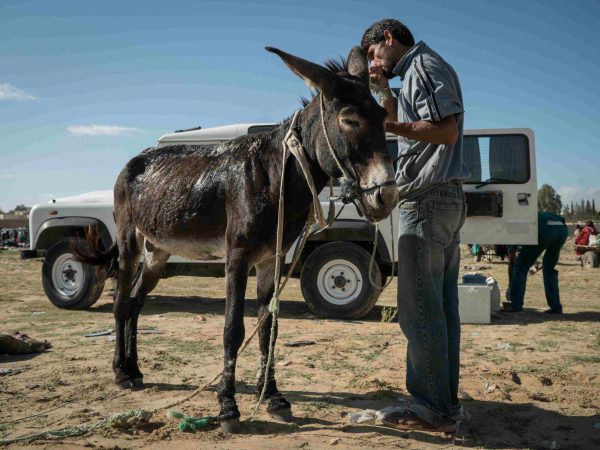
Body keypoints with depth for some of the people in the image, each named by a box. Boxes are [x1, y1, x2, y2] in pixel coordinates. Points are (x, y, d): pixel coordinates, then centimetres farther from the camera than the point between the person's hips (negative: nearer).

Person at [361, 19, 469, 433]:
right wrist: (384, 93, 18)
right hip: (447, 198, 10)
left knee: (419, 308, -7)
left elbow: (447, 131, -18)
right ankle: (447, 401, 18)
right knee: (441, 306, 10)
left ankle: (433, 409, 0)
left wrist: (386, 126, -24)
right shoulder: (417, 74, 23)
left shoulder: (424, 66, -6)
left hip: (428, 200, -10)